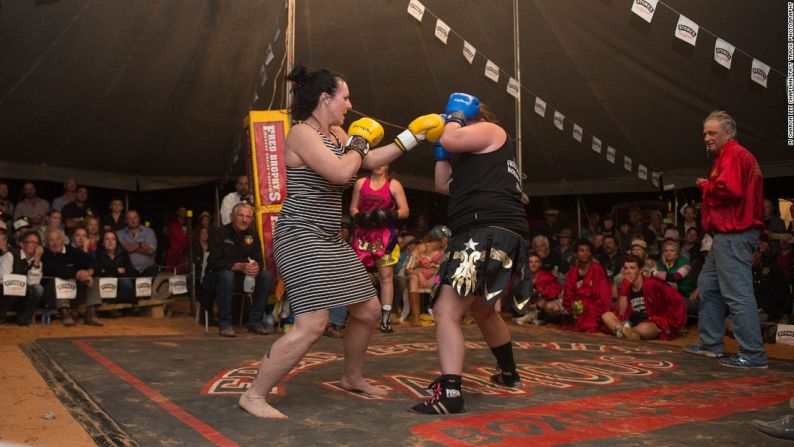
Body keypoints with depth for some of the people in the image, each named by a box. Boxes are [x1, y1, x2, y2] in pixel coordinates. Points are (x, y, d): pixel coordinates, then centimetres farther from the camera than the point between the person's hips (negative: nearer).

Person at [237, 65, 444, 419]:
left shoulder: (336, 133, 13)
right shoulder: (302, 133, -13)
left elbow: (372, 160, 19)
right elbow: (341, 173, -23)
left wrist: (414, 135, 16)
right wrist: (360, 141, -5)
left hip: (329, 241, 10)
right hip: (301, 237, -10)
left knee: (369, 311, 15)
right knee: (312, 325, -19)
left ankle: (351, 377, 37)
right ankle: (254, 394, -6)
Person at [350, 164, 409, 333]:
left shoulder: (394, 185, 5)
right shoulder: (360, 183, 12)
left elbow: (405, 211, 3)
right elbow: (353, 207, 15)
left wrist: (389, 215, -15)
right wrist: (358, 217, -6)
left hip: (385, 235, -2)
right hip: (363, 234, 2)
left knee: (386, 276, -5)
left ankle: (385, 319, -2)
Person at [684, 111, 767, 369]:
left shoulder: (732, 155, -10)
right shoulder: (736, 155, 23)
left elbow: (728, 189, -25)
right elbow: (737, 189, 16)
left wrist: (705, 186, -8)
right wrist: (709, 186, 5)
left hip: (734, 234, -12)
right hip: (731, 233, 12)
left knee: (737, 293, -11)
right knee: (708, 284, 17)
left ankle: (753, 355, -9)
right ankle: (710, 343, 23)